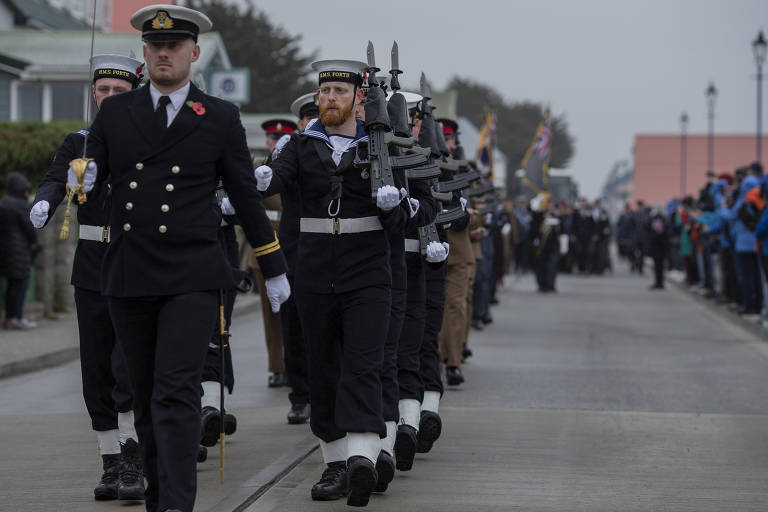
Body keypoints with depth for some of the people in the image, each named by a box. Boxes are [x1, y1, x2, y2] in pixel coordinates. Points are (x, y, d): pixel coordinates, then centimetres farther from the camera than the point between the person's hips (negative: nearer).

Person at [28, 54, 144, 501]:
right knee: (97, 370, 5)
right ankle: (112, 465, 14)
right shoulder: (79, 142, 9)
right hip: (92, 267, 4)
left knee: (129, 364, -14)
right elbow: (56, 180, -7)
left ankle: (133, 460, -5)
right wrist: (44, 203, -30)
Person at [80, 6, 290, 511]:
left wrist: (275, 269, 13)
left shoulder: (221, 118, 4)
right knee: (147, 395, 11)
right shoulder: (115, 112, 9)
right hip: (129, 277, 3)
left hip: (192, 279, -3)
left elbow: (246, 196, 10)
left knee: (176, 393, -15)